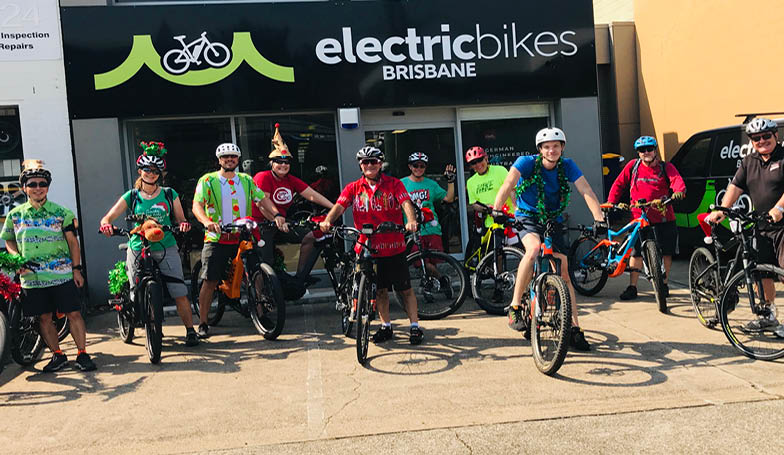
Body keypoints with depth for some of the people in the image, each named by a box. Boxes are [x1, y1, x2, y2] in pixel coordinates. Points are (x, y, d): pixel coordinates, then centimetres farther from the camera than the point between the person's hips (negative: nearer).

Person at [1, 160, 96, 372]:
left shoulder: (61, 213, 3)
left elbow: (73, 242, 5)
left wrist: (77, 269, 0)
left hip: (62, 275, -2)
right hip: (32, 278, 2)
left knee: (73, 314, -3)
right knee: (44, 317, 7)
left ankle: (82, 354, 7)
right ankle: (58, 355, 21)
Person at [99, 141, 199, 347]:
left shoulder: (170, 194, 7)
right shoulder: (131, 196, 6)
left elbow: (180, 220, 10)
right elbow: (107, 218, 2)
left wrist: (183, 224, -15)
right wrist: (106, 225, -22)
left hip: (166, 249, 0)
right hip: (138, 250, 1)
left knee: (180, 294, -7)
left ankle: (190, 330, 5)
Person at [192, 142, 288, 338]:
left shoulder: (246, 180, 13)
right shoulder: (208, 180, 0)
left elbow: (262, 199, 8)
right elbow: (197, 205, -11)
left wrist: (277, 214, -11)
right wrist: (207, 222, -31)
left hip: (242, 238, 3)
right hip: (217, 239, -3)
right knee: (210, 281, -3)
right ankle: (203, 323, 7)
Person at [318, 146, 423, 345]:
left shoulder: (394, 184, 0)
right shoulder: (353, 188, 5)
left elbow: (406, 203, -14)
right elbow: (340, 206, -9)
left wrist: (411, 220, -35)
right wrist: (327, 220, -30)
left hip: (394, 247, -2)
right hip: (369, 248, 2)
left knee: (405, 289, 5)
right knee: (380, 290, 12)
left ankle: (415, 327, 15)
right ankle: (386, 327, 26)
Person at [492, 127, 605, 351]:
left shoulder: (567, 166, -7)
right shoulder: (527, 162, -15)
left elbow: (586, 191, -15)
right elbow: (508, 184, -29)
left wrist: (599, 219, -29)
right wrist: (497, 209, -45)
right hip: (528, 219, -3)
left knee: (563, 273, -2)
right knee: (534, 249, -36)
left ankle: (574, 328, 5)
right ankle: (515, 307, -24)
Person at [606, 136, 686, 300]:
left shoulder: (666, 167, 4)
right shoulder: (633, 166, 7)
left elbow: (677, 180, -13)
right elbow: (618, 184, 12)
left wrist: (679, 192, -36)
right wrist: (610, 203, 3)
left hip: (663, 217, 0)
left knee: (666, 252, 7)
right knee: (637, 252, -2)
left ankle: (664, 284, 23)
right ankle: (632, 287, 6)